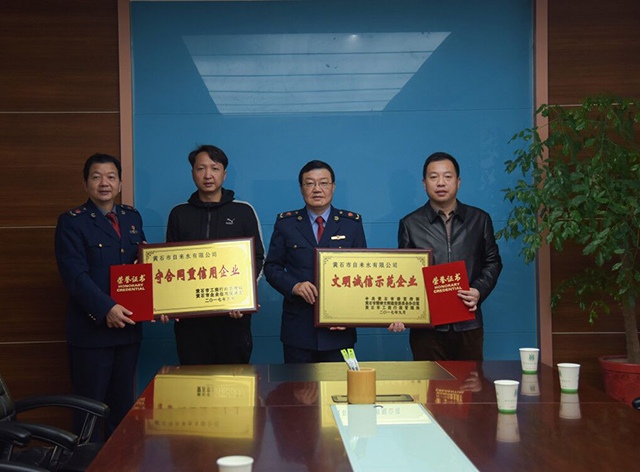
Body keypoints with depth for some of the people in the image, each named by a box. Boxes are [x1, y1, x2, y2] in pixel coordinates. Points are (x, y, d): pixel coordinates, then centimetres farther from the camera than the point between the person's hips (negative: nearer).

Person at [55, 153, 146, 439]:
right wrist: (106, 309, -25)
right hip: (91, 329, -5)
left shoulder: (132, 217, 12)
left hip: (128, 326, 6)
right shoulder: (71, 222, -6)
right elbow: (75, 275, -15)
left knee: (123, 404, 15)